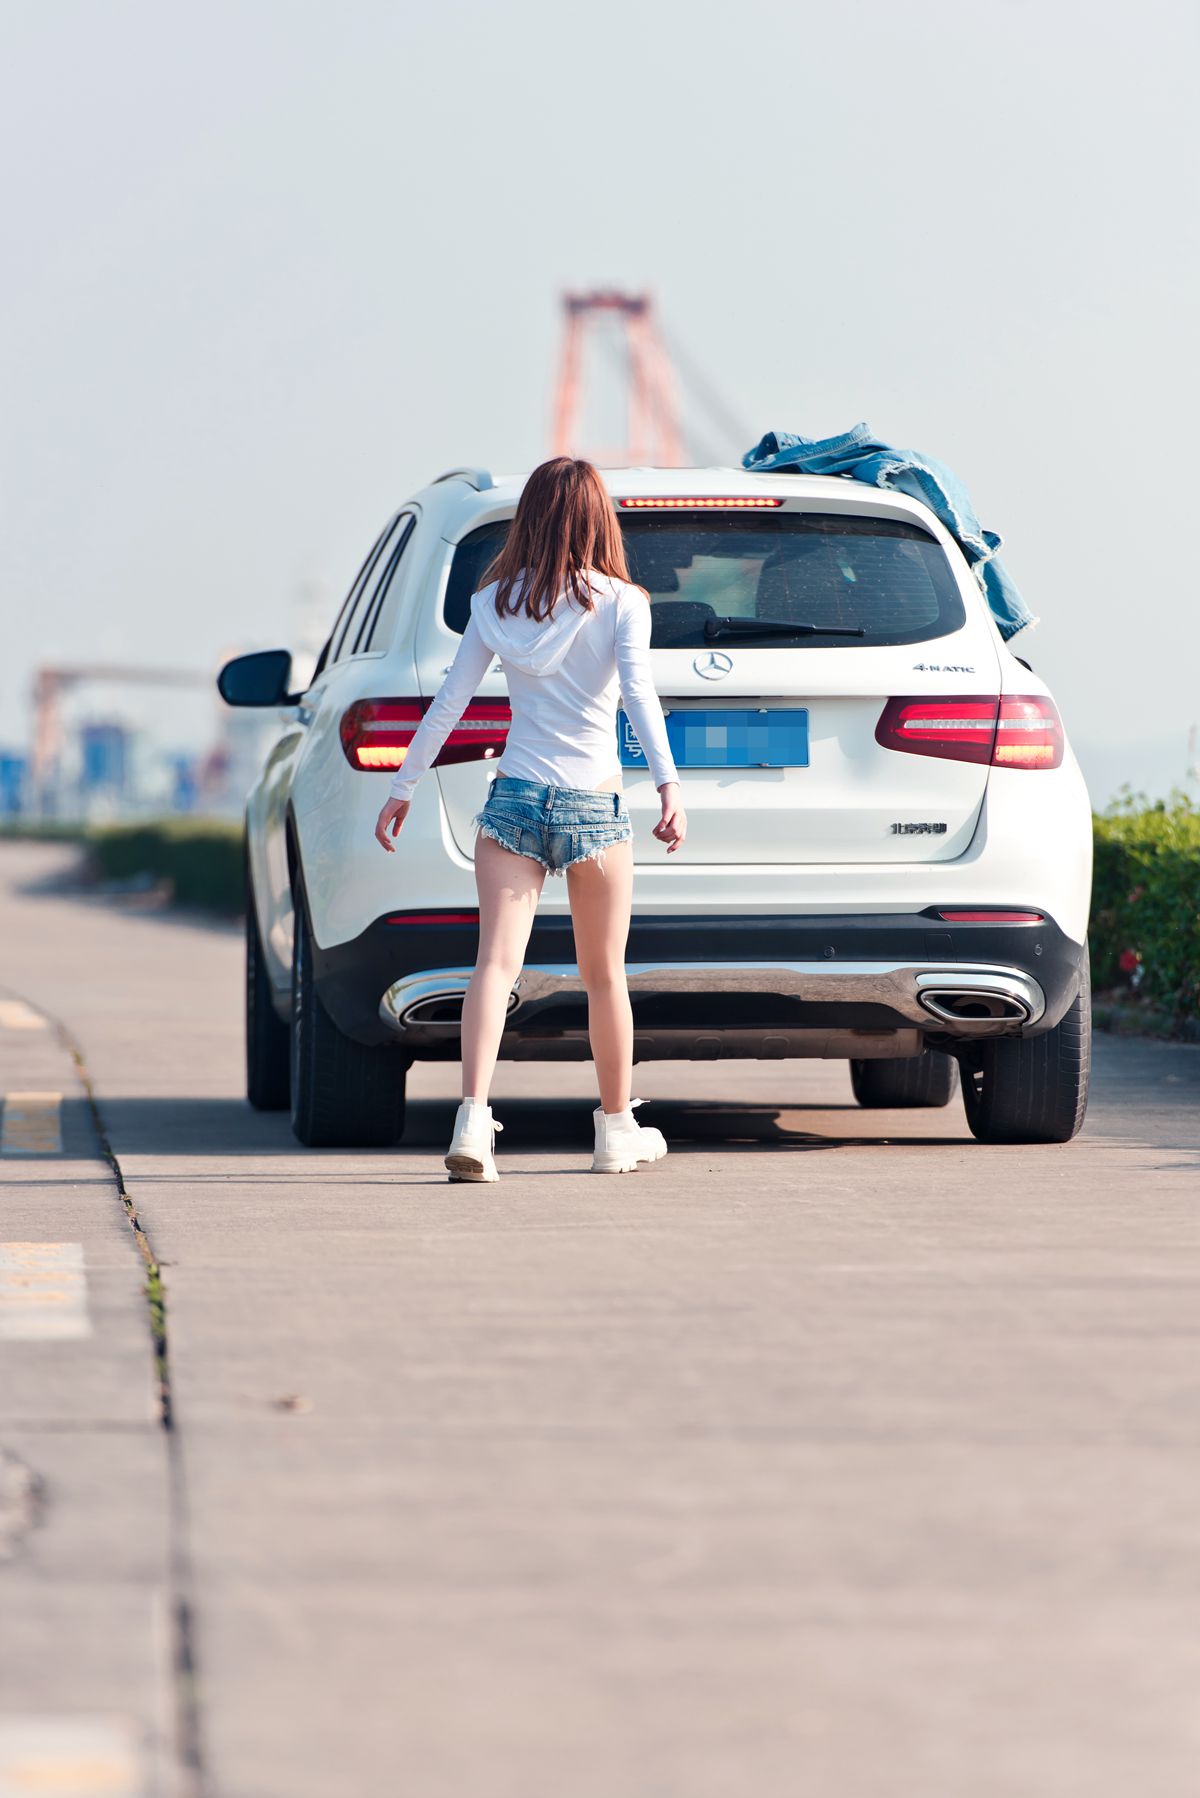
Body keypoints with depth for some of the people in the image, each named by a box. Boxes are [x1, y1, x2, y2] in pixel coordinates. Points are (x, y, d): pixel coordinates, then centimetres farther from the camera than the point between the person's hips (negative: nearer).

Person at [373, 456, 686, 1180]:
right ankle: (618, 1130, 24)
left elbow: (450, 700, 6)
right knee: (604, 976, 12)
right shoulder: (621, 601, -2)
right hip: (594, 805, -1)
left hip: (514, 798, 1)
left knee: (497, 961, -8)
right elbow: (638, 691, -16)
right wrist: (670, 786, -24)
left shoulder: (497, 602, 6)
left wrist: (404, 787, 14)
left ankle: (474, 1117, -26)